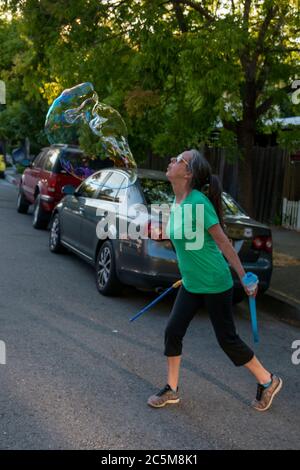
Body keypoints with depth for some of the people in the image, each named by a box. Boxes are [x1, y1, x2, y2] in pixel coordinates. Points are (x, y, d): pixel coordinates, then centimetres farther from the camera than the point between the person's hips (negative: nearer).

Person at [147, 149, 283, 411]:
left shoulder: (198, 202, -23)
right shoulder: (176, 204, 1)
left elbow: (223, 242, -20)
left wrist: (244, 277, -17)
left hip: (215, 284, -8)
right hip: (191, 284, 8)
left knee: (227, 339, 4)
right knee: (173, 332, 6)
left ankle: (268, 382, 25)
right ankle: (172, 390, 23)